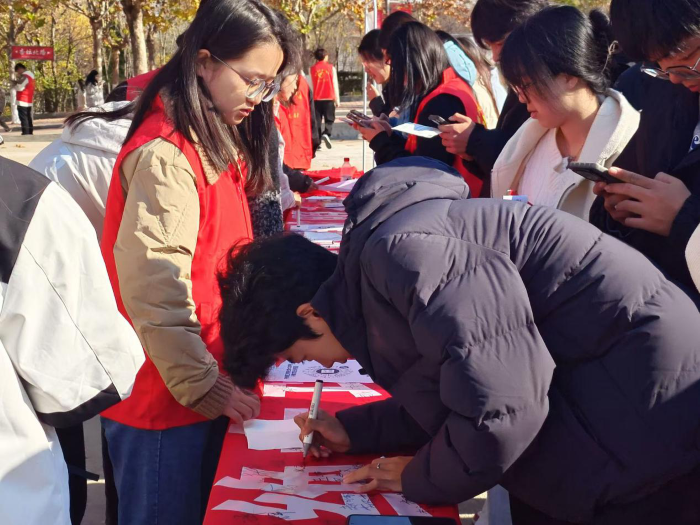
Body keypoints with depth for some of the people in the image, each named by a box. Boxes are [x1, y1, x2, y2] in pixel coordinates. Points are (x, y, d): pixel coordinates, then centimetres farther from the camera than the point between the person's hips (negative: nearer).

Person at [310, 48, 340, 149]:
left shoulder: (313, 68, 4)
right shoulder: (331, 67, 1)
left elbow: (311, 84, 3)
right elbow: (335, 84, 1)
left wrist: (311, 99, 8)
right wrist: (337, 99, 5)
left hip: (316, 99, 1)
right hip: (329, 98, -1)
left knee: (317, 120, 7)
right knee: (329, 119, 6)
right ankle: (326, 134, -21)